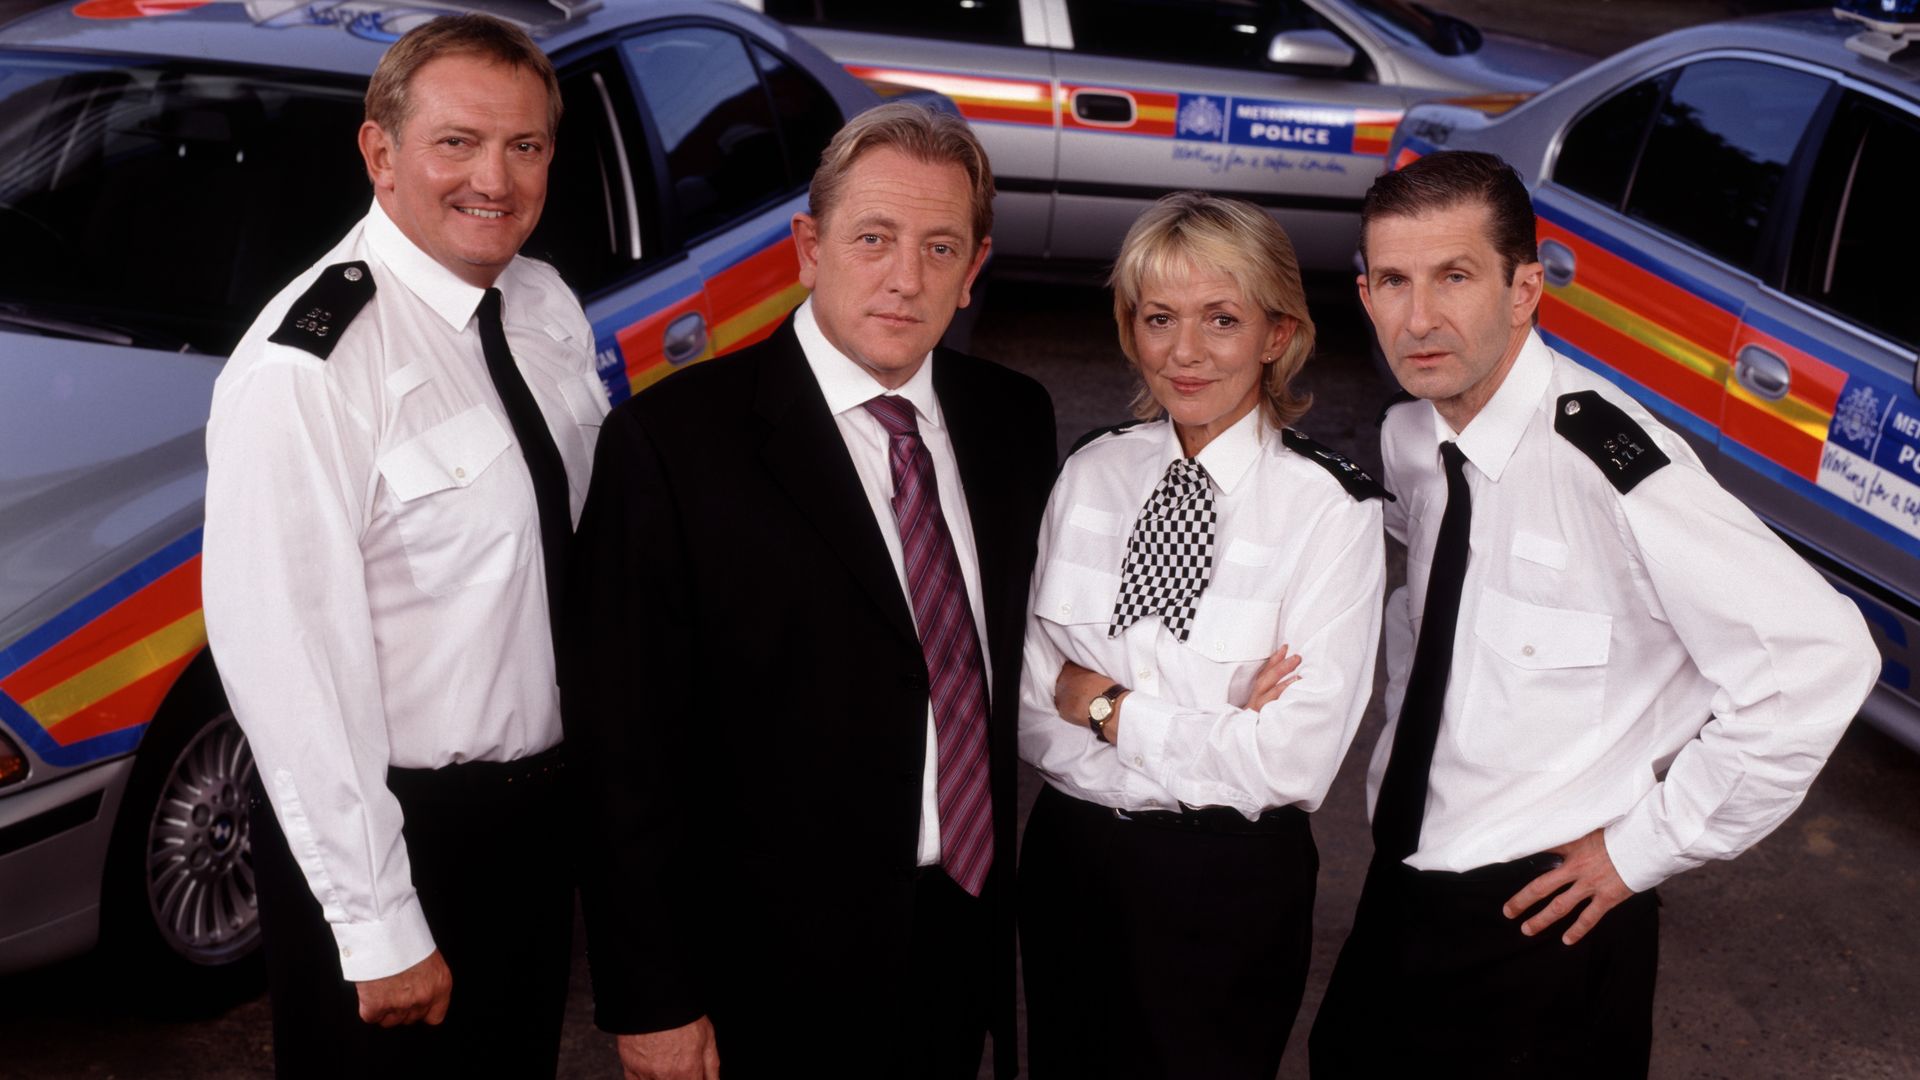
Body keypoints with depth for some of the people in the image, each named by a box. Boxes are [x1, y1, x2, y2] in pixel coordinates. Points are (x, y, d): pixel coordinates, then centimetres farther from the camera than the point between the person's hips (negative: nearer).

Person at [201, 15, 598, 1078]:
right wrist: (378, 931, -20)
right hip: (395, 830, -7)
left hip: (542, 803, 7)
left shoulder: (548, 311, 1)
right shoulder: (306, 370, -24)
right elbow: (288, 668, -24)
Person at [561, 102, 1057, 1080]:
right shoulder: (670, 441, -15)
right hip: (776, 974, -5)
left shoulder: (1015, 421, 3)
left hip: (967, 952, 5)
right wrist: (651, 1002, -13)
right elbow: (624, 749, -14)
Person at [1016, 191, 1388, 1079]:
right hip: (1069, 861, 4)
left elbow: (1296, 763, -19)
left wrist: (1109, 710, -13)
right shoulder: (1090, 474, -2)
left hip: (1232, 885, -4)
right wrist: (1215, 741, -16)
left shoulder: (1331, 508, -15)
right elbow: (1033, 713, -3)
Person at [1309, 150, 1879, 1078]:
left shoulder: (1609, 463, -25)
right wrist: (1401, 736, 9)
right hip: (1400, 887, 7)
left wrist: (1646, 843, -16)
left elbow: (1820, 658, -24)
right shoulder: (1408, 438, -1)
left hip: (1547, 924, -7)